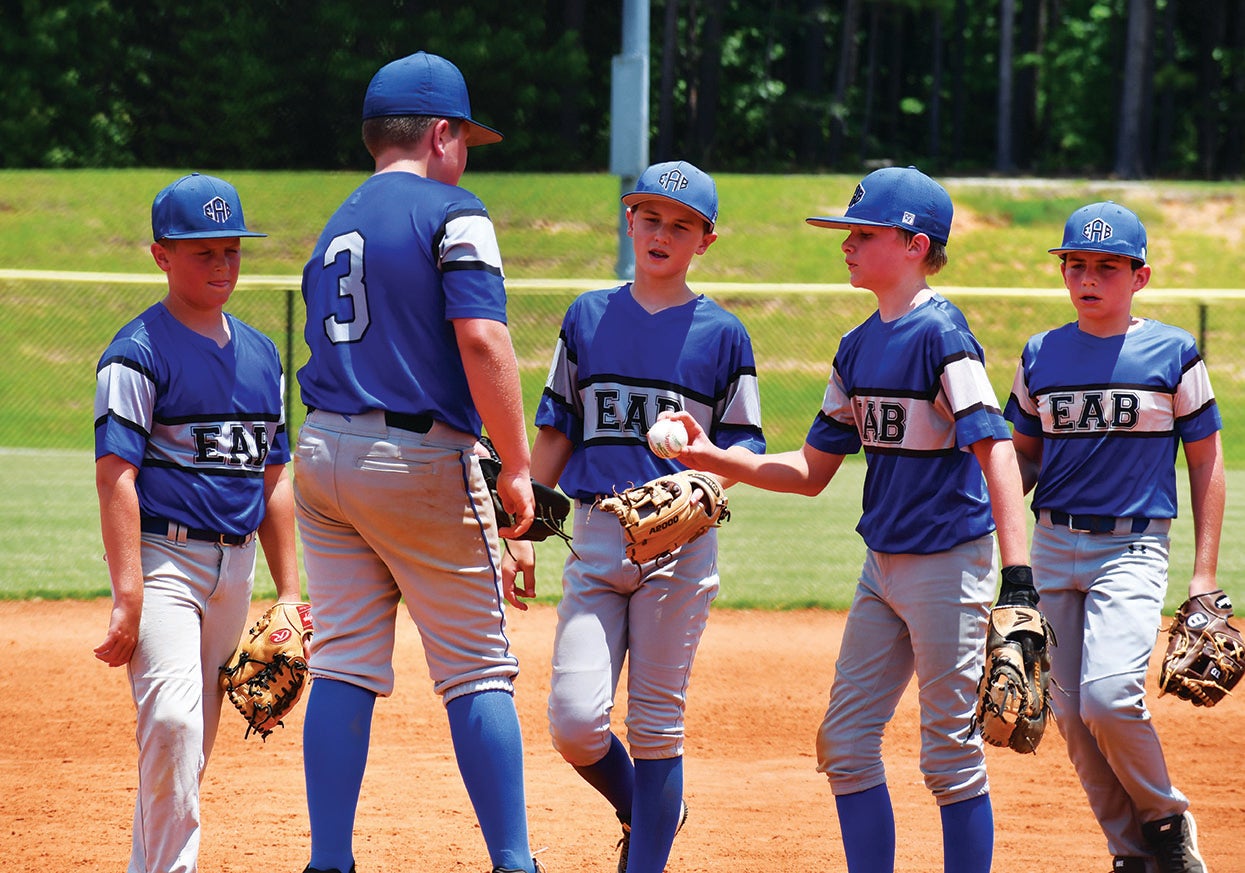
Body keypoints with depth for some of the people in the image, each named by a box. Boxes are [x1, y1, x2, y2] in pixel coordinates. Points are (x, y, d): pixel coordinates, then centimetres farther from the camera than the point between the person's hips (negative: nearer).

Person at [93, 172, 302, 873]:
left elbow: (274, 478, 19)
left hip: (236, 564, 7)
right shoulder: (138, 353, -7)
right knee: (172, 719, -22)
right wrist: (128, 597, -22)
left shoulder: (260, 354, 14)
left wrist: (290, 592, 14)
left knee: (195, 739, 8)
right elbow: (115, 475, -14)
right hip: (163, 554, -7)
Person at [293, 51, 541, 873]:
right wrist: (517, 466, -14)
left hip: (323, 454, 7)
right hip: (420, 455, -6)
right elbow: (481, 340, -18)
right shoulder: (451, 214, -6)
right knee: (479, 670, 0)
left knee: (344, 667, 6)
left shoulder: (337, 228, 17)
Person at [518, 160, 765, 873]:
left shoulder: (721, 334, 3)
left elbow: (743, 445, 4)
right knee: (573, 720, -9)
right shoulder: (588, 318, 11)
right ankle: (647, 812, 19)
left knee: (656, 725, -1)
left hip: (681, 545, -2)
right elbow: (555, 433, 15)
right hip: (596, 540, 2)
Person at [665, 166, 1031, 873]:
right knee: (845, 743, 8)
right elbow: (811, 472, 15)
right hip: (884, 568, 9)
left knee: (951, 751, -3)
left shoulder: (939, 334, -15)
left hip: (949, 564, -9)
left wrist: (1018, 576, -34)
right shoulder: (859, 347, 11)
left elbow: (995, 450, -24)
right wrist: (714, 458, 0)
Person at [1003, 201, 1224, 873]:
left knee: (1108, 696, -22)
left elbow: (1205, 461, 3)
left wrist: (1205, 575, -2)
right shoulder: (1041, 356, 8)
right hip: (1053, 547, 5)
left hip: (1133, 547, -5)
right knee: (1071, 712, 3)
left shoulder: (1173, 353, -2)